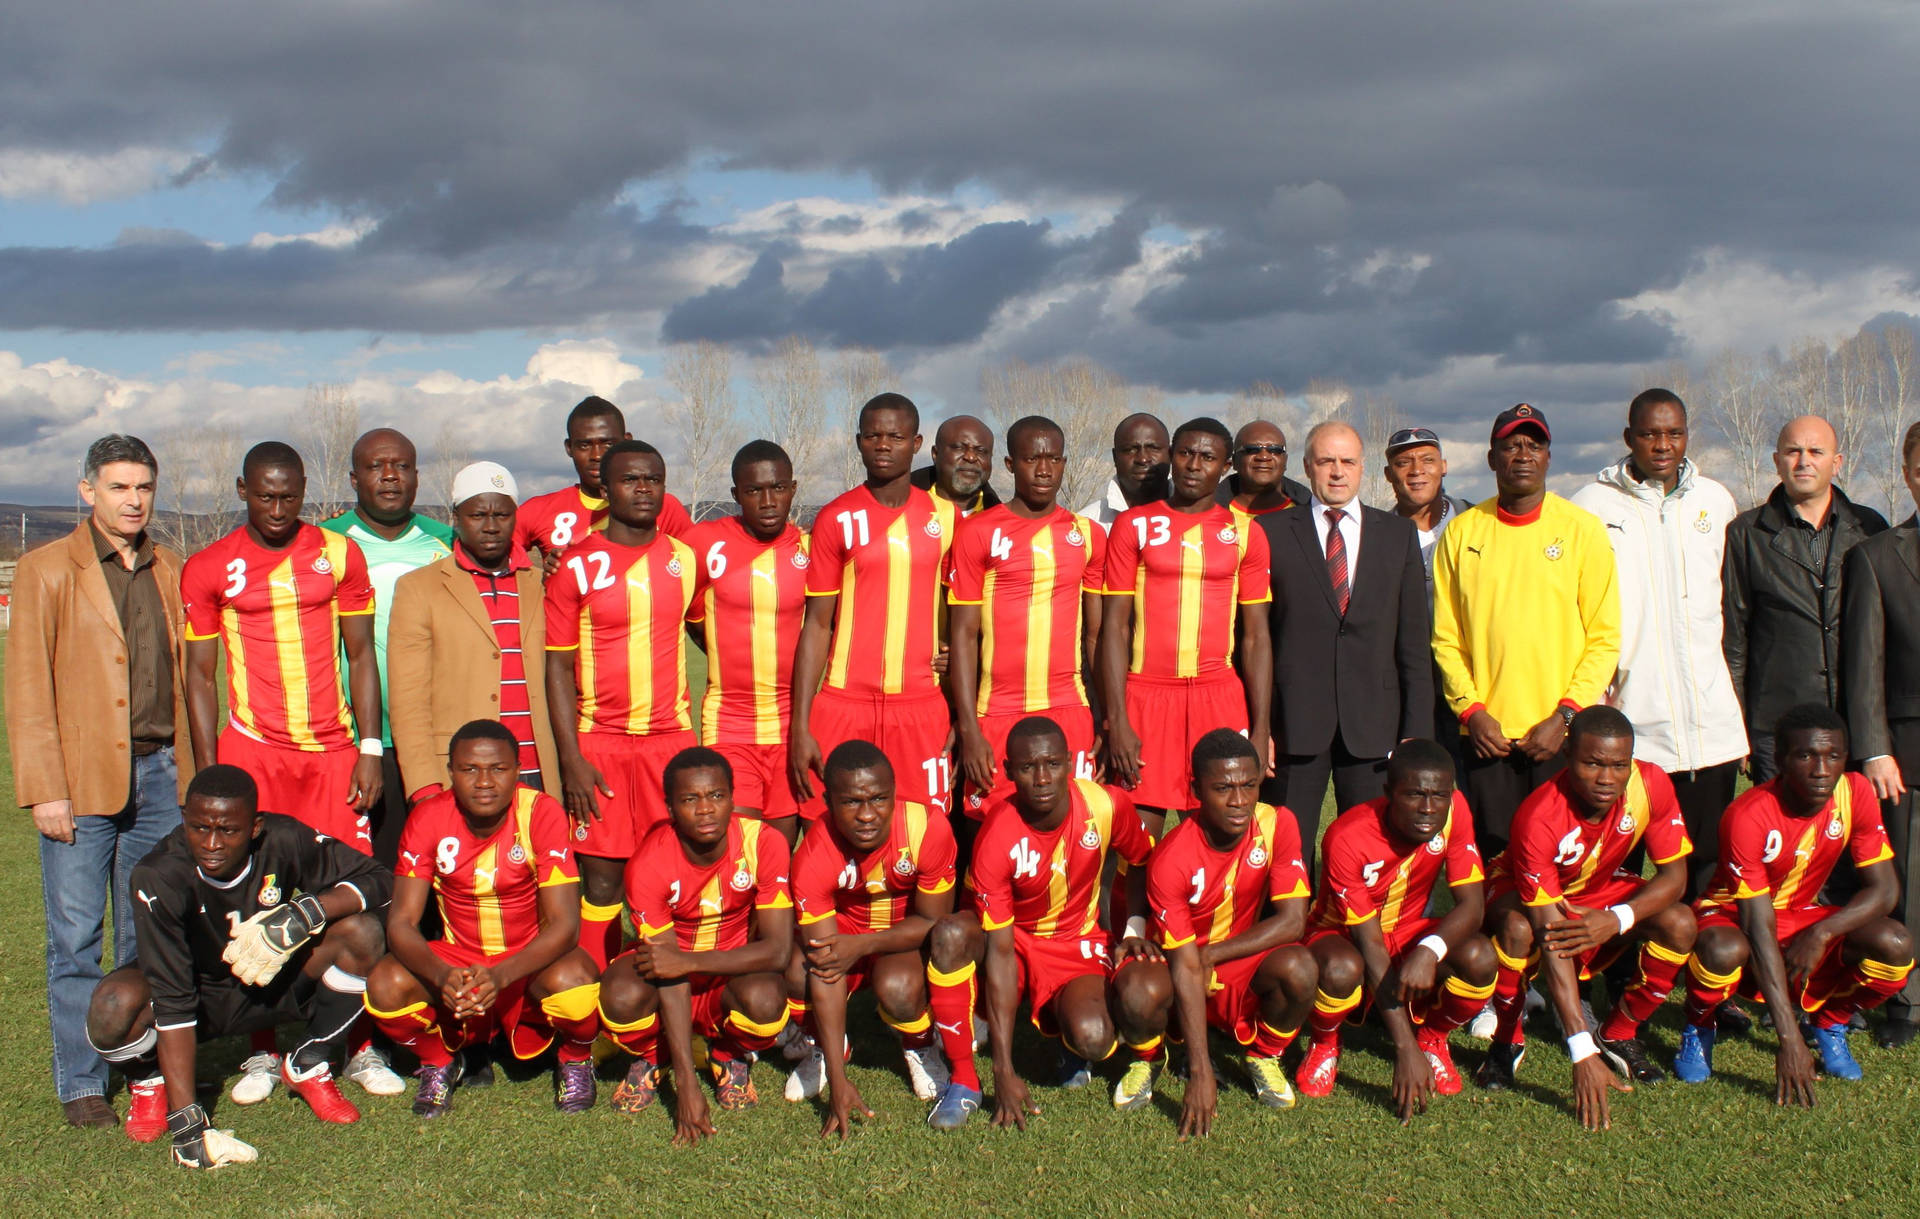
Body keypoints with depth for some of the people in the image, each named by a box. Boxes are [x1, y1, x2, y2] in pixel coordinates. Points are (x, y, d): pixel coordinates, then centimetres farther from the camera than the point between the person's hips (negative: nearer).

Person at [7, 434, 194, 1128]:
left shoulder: (170, 573, 13)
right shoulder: (46, 570, 1)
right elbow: (28, 688, -3)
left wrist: (194, 771, 10)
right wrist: (44, 788, -10)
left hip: (159, 774, 4)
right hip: (82, 780, -3)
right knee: (76, 939, 0)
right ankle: (80, 1085, 9)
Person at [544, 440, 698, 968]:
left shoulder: (685, 558, 7)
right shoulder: (576, 566, -2)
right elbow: (558, 667, -2)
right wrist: (571, 759, -9)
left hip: (672, 736, 2)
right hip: (600, 740, -2)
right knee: (602, 879, -1)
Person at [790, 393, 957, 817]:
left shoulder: (946, 518, 8)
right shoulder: (836, 519, 2)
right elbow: (816, 624, 1)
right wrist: (800, 726, -5)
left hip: (922, 707, 1)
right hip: (845, 705, -1)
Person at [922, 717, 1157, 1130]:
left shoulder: (1108, 805, -20)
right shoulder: (996, 839, -26)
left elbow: (1139, 863, 6)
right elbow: (1000, 952, -27)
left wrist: (1134, 930, -9)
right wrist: (1004, 1070, -29)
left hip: (1078, 943, 1)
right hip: (1011, 937, -1)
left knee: (1092, 1040, -29)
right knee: (949, 934, -35)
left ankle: (1069, 1041, 11)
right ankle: (963, 1080, -20)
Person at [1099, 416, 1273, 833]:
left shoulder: (1245, 534, 9)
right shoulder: (1134, 525, 5)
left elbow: (1255, 635, 8)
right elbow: (1114, 626, 1)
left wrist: (1260, 730, 0)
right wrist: (1116, 720, -8)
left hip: (1220, 697, 1)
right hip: (1146, 694, -1)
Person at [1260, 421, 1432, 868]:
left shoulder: (1398, 535, 11)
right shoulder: (1271, 532, 5)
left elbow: (1414, 640, 8)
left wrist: (1415, 731, 2)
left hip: (1373, 726, 2)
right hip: (1293, 725, -1)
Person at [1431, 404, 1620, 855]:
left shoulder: (1583, 529, 2)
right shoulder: (1461, 532, 6)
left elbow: (1605, 637, 0)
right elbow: (1446, 636, 7)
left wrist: (1565, 715, -10)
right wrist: (1471, 711, -6)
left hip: (1563, 735, -1)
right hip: (1487, 736, 1)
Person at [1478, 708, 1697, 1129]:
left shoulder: (1651, 786, -25)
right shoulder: (1539, 819, -37)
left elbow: (1675, 875, -15)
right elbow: (1551, 939, -39)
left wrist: (1617, 920, -37)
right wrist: (1583, 1054, -44)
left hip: (1600, 890, 4)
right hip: (1524, 893, -4)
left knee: (1680, 924, -23)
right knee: (1518, 929, -38)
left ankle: (1619, 1034, 0)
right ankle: (1507, 1042, -9)